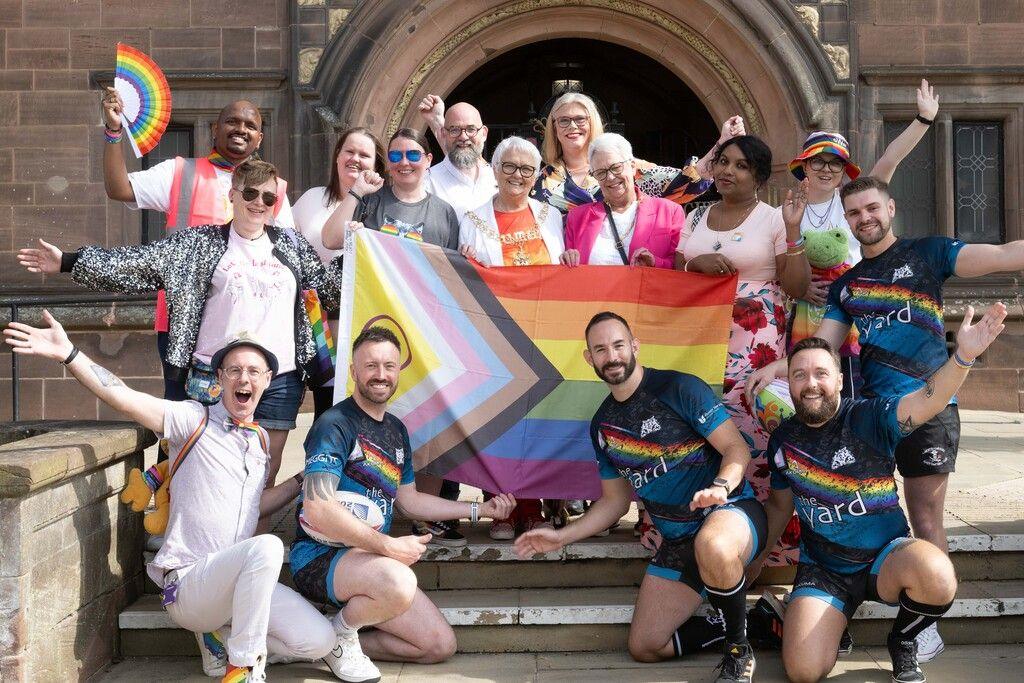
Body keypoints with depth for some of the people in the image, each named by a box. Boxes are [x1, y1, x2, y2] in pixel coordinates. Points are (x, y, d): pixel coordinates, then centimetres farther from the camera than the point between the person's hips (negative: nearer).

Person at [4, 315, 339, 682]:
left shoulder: (260, 439, 14)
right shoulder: (195, 420, -5)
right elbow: (124, 399, -19)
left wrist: (304, 478, 17)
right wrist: (69, 354, -29)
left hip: (242, 581, 6)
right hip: (188, 581, -6)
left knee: (321, 641, -8)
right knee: (267, 546, -37)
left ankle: (227, 641, 12)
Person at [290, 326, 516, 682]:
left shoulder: (396, 430, 13)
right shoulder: (335, 425, -14)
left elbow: (408, 500, 22)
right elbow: (317, 511, -24)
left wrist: (480, 509, 19)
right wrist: (389, 546, -21)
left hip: (372, 559, 8)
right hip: (320, 556, -8)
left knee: (440, 645, 1)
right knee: (399, 582, -38)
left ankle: (338, 641, 9)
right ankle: (340, 632, -7)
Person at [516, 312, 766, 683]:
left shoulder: (679, 388, -11)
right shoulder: (602, 425, 9)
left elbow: (737, 448, -13)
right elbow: (615, 500, 17)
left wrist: (720, 487, -33)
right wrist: (561, 536, 9)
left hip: (731, 512, -6)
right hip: (677, 538, 7)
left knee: (712, 546, -43)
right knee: (644, 648, 1)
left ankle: (739, 647, -15)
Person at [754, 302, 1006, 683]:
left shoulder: (869, 419, -10)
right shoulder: (782, 441, 1)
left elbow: (927, 401, -29)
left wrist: (963, 356, -48)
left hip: (885, 557, -2)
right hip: (821, 570, 2)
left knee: (936, 574, -37)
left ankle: (903, 644, -3)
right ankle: (832, 622, 18)